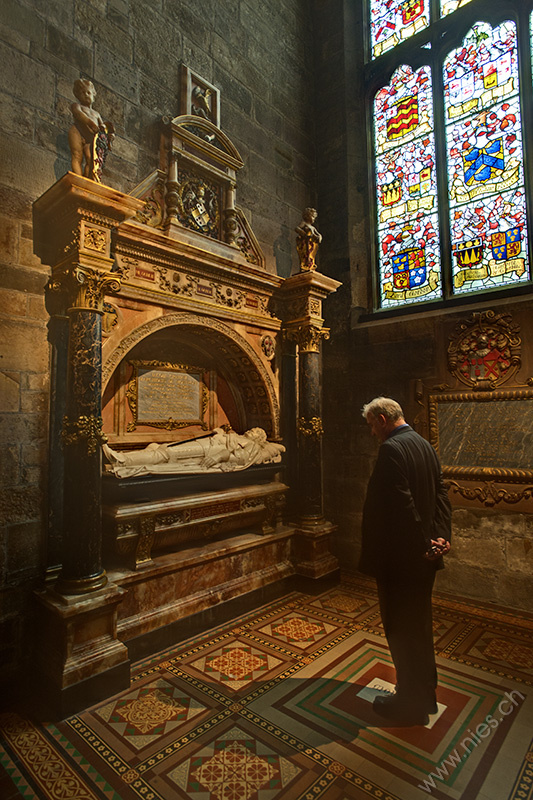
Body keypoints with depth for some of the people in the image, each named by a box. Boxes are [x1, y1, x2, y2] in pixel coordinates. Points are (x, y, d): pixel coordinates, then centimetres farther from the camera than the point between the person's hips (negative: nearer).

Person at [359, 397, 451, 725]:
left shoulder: (391, 449, -22)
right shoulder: (425, 445, 7)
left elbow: (402, 504, -26)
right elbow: (441, 494, 5)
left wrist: (423, 546, -15)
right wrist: (441, 536, -3)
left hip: (400, 557, -9)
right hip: (423, 560, 9)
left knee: (401, 631, 10)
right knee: (421, 626, 23)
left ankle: (411, 705, 28)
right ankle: (425, 695, 41)